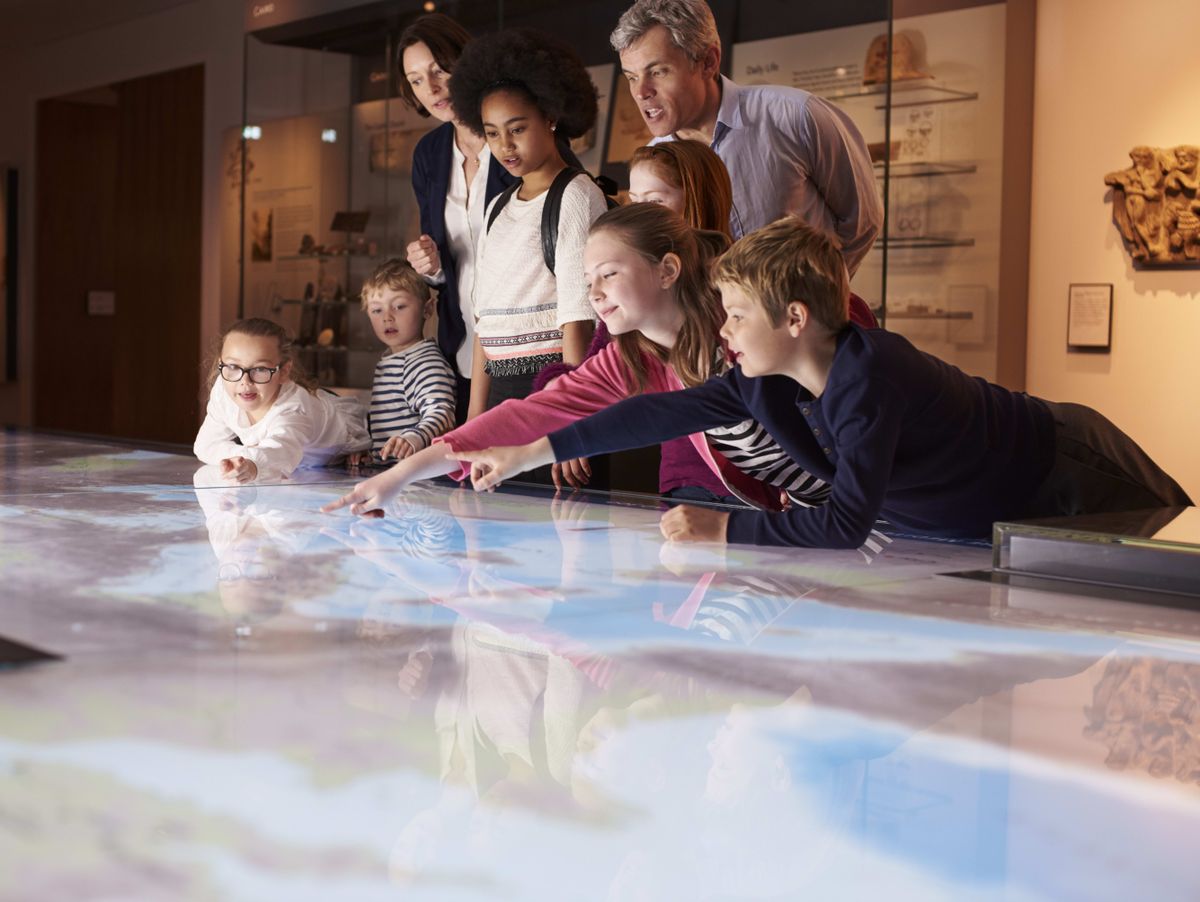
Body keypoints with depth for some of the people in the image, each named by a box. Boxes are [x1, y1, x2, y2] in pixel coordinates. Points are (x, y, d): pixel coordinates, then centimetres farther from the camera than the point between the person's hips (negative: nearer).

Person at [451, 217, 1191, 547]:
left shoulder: (868, 379, -37)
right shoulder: (766, 382, -12)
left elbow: (846, 523, -44)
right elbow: (664, 413, -11)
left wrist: (722, 529, -42)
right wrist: (527, 455, -11)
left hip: (1071, 484, -8)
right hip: (982, 521, 8)